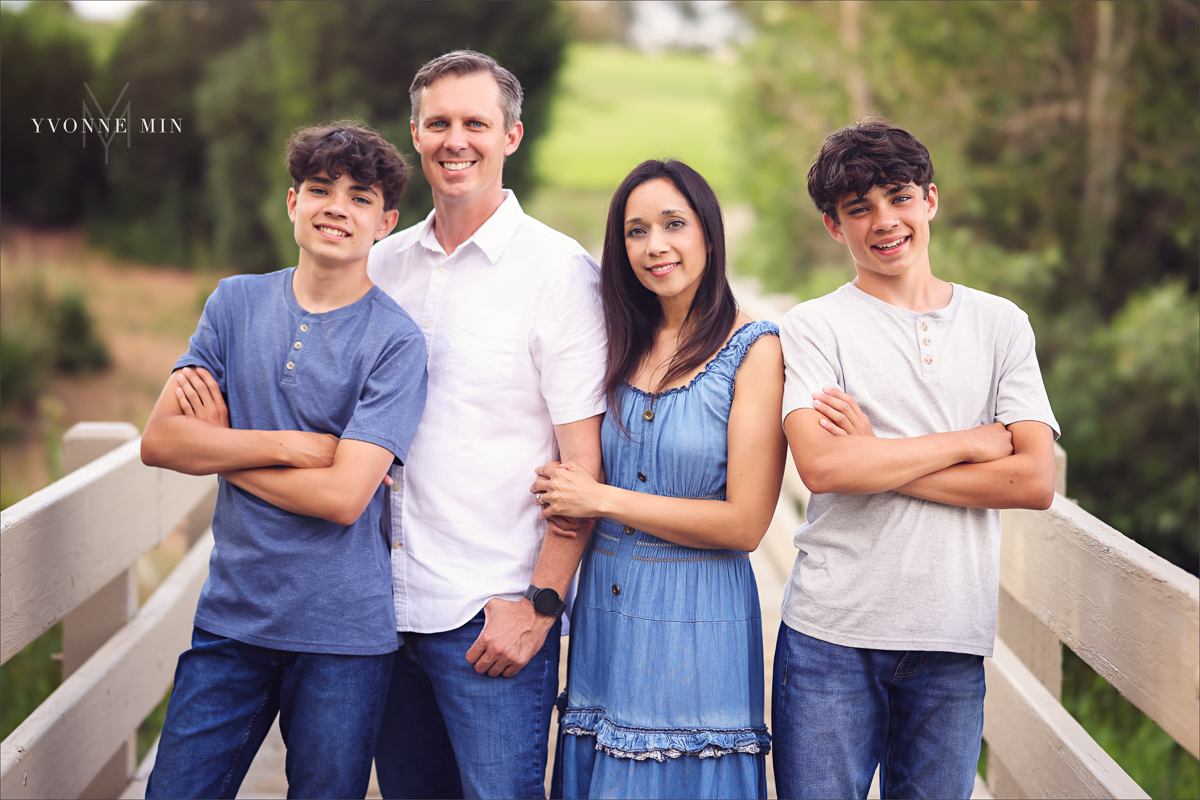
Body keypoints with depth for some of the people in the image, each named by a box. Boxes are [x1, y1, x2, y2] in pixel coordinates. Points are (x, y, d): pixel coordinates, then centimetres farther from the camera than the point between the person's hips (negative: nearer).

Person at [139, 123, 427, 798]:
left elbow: (342, 496, -17)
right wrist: (288, 446, -12)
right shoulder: (237, 302, 4)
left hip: (343, 636, -3)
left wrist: (220, 447, -8)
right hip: (232, 613, 4)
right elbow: (160, 441, -2)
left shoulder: (395, 340, -9)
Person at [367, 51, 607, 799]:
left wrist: (540, 604, -14)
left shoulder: (560, 271, -7)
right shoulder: (384, 264, 10)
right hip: (386, 602, 5)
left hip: (494, 613, -5)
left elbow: (584, 463, -10)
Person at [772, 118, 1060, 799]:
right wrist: (971, 442, -8)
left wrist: (875, 460, -8)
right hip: (833, 633, -2)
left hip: (953, 640, 2)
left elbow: (1035, 481, -3)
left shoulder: (1002, 326, 9)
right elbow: (821, 465, -15)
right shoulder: (814, 328, 2)